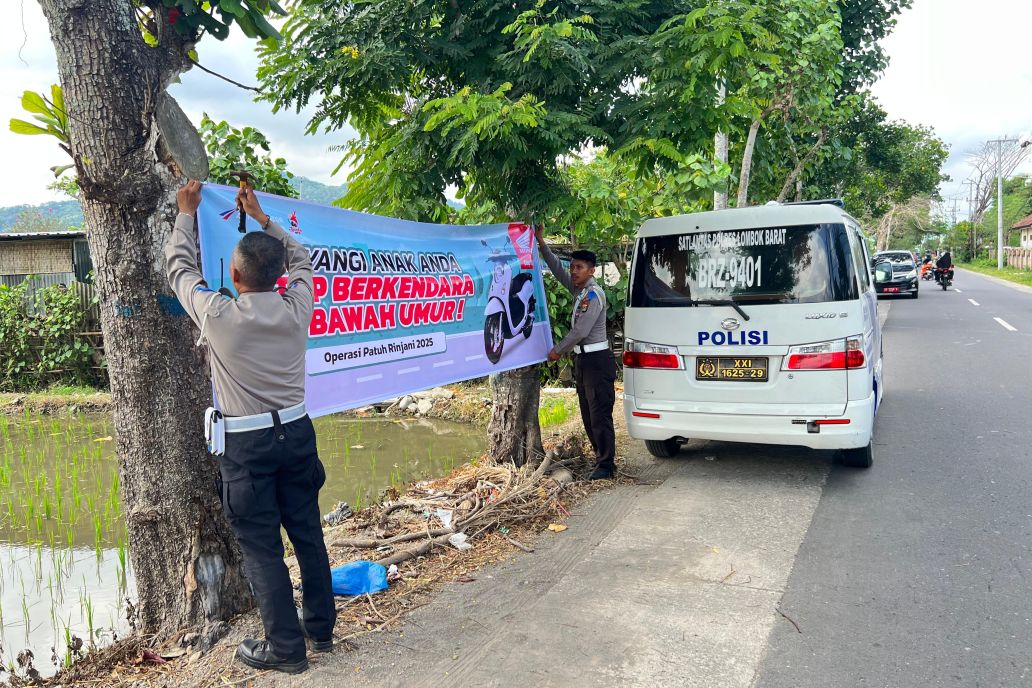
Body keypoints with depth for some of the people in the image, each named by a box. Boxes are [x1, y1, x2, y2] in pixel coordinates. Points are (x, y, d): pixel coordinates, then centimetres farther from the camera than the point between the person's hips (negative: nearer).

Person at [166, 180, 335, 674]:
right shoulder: (297, 308, -5)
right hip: (296, 432, 5)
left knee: (261, 548, 5)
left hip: (247, 443, -4)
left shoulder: (217, 315, -14)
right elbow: (300, 259, 17)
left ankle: (286, 647, 13)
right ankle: (322, 628, 29)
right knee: (307, 533, 15)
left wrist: (186, 213, 18)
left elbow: (180, 266, 4)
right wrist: (261, 217, 23)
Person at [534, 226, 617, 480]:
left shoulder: (594, 295, -15)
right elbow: (558, 270, 24)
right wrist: (542, 244, 18)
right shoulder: (578, 289, 11)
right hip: (582, 359, 10)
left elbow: (580, 331, -19)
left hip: (597, 360, -10)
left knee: (600, 413, -8)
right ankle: (601, 457, 21)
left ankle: (606, 464, -5)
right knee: (587, 414, 13)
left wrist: (557, 351, -8)